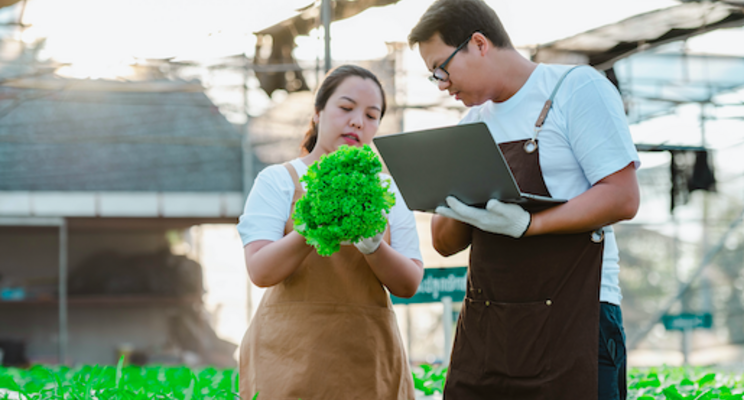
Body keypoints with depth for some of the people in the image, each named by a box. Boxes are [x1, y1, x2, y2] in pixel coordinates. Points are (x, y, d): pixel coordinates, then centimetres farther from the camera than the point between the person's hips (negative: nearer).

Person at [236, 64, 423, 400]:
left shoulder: (387, 190, 12)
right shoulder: (278, 181, 3)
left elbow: (409, 285, 3)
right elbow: (260, 271, -10)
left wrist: (372, 246, -16)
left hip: (367, 357, 3)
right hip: (291, 355, -3)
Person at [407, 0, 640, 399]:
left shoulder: (576, 87, -3)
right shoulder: (473, 122, 18)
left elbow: (623, 198, -13)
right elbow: (445, 243, 17)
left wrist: (526, 224, -22)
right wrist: (457, 211, -6)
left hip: (571, 320, -6)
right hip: (482, 329, 6)